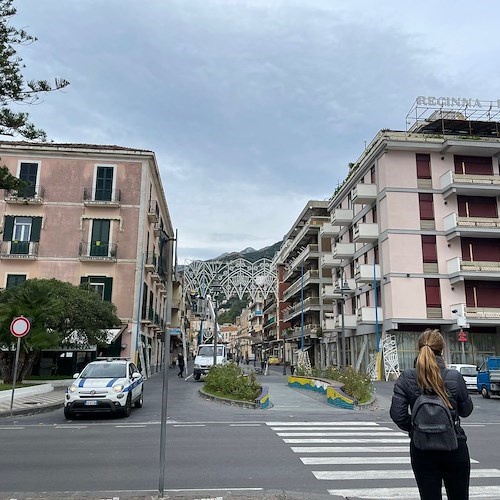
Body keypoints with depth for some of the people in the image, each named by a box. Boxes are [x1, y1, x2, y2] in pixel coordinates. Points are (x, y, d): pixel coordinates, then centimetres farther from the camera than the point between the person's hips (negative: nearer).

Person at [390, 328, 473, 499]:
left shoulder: (406, 378, -9)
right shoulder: (454, 377, -11)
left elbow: (397, 414, -12)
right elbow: (466, 410, 4)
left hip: (422, 451, 0)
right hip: (454, 447, 0)